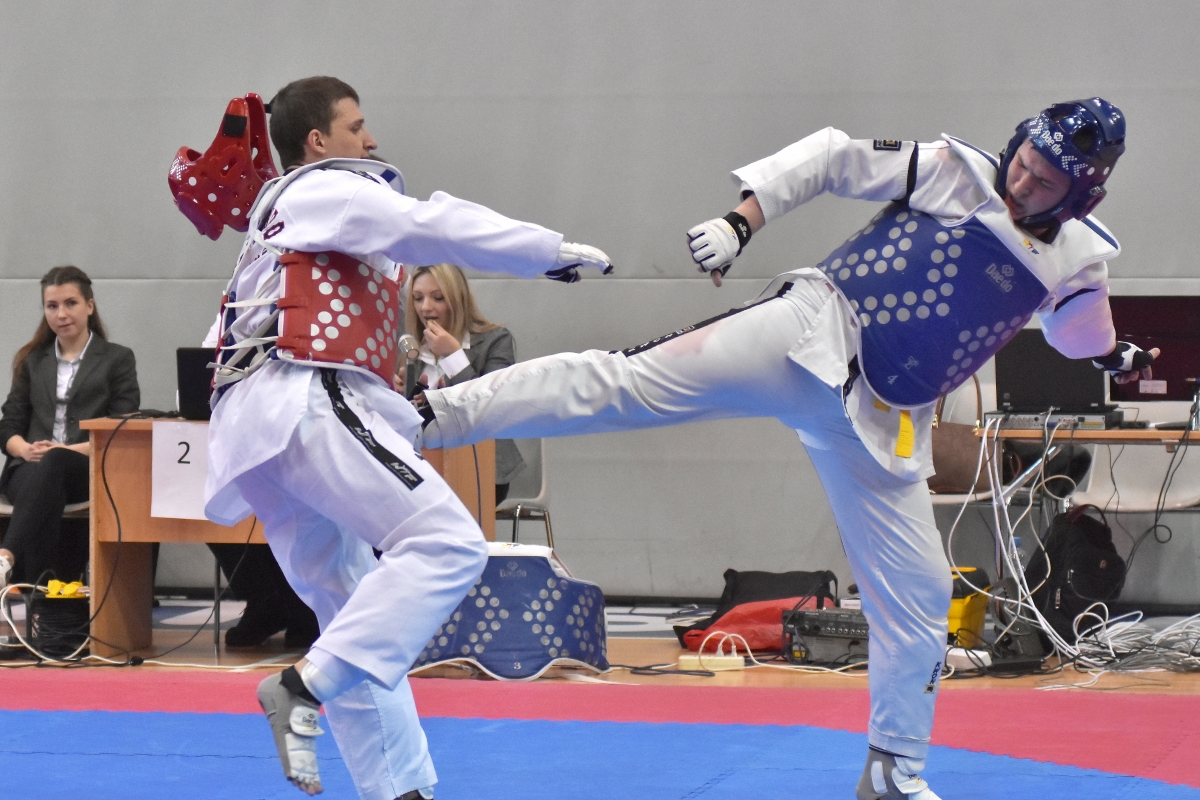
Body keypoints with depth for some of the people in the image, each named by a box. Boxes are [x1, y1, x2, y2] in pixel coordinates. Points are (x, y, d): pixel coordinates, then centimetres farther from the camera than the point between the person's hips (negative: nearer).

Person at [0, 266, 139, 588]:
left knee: (54, 465, -41)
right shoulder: (32, 361, 27)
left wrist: (69, 450, -14)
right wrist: (26, 449, -8)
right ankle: (38, 589, -59)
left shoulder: (117, 359, 16)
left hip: (90, 470, -2)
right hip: (30, 468, 2)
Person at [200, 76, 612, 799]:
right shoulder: (326, 190, 3)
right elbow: (435, 227, -7)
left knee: (360, 611, 12)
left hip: (254, 427, 11)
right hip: (307, 403, -11)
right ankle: (306, 687, -29)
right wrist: (556, 251, -2)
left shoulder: (280, 216, 33)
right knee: (445, 544, -20)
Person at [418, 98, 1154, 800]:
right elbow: (830, 157, -2)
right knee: (631, 382, -21)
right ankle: (434, 412, -25)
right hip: (811, 339, -4)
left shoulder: (1077, 260, 9)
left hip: (879, 423, 4)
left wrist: (1115, 357, 17)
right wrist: (740, 222, -11)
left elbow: (1076, 327, 33)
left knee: (919, 594, 6)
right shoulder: (950, 173, -3)